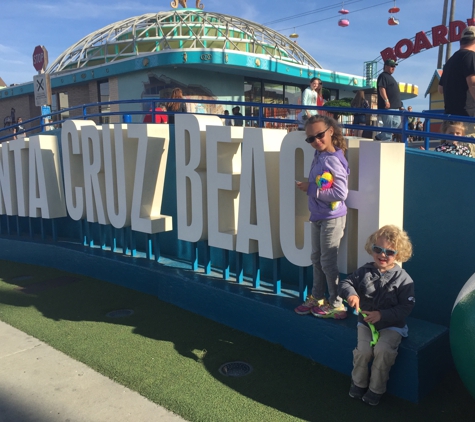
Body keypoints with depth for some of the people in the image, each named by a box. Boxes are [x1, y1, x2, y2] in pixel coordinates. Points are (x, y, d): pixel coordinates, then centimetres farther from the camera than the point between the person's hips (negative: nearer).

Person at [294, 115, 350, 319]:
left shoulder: (333, 160, -23)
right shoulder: (318, 154, 2)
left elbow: (341, 193, -28)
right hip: (317, 216, 9)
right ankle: (317, 298, 33)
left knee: (328, 262, 1)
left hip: (332, 218, -9)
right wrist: (308, 186, -2)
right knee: (316, 258, 18)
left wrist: (311, 189, -22)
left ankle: (337, 305, 15)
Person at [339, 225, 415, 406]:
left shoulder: (403, 279, -11)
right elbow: (345, 283, -1)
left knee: (383, 350, -26)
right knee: (363, 350, -19)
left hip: (391, 325, -2)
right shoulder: (364, 271, -2)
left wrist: (382, 315, -25)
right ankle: (358, 383, 11)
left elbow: (406, 307, -14)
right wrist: (351, 294, -25)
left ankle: (376, 389, -2)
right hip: (366, 322, 3)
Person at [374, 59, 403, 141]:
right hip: (387, 107, -11)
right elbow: (381, 89, -20)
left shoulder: (390, 77, 25)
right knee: (388, 125, -10)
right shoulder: (383, 76, -7)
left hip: (395, 106, 11)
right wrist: (386, 100, -27)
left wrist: (399, 105, 27)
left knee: (397, 123, 11)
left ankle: (379, 137, 14)